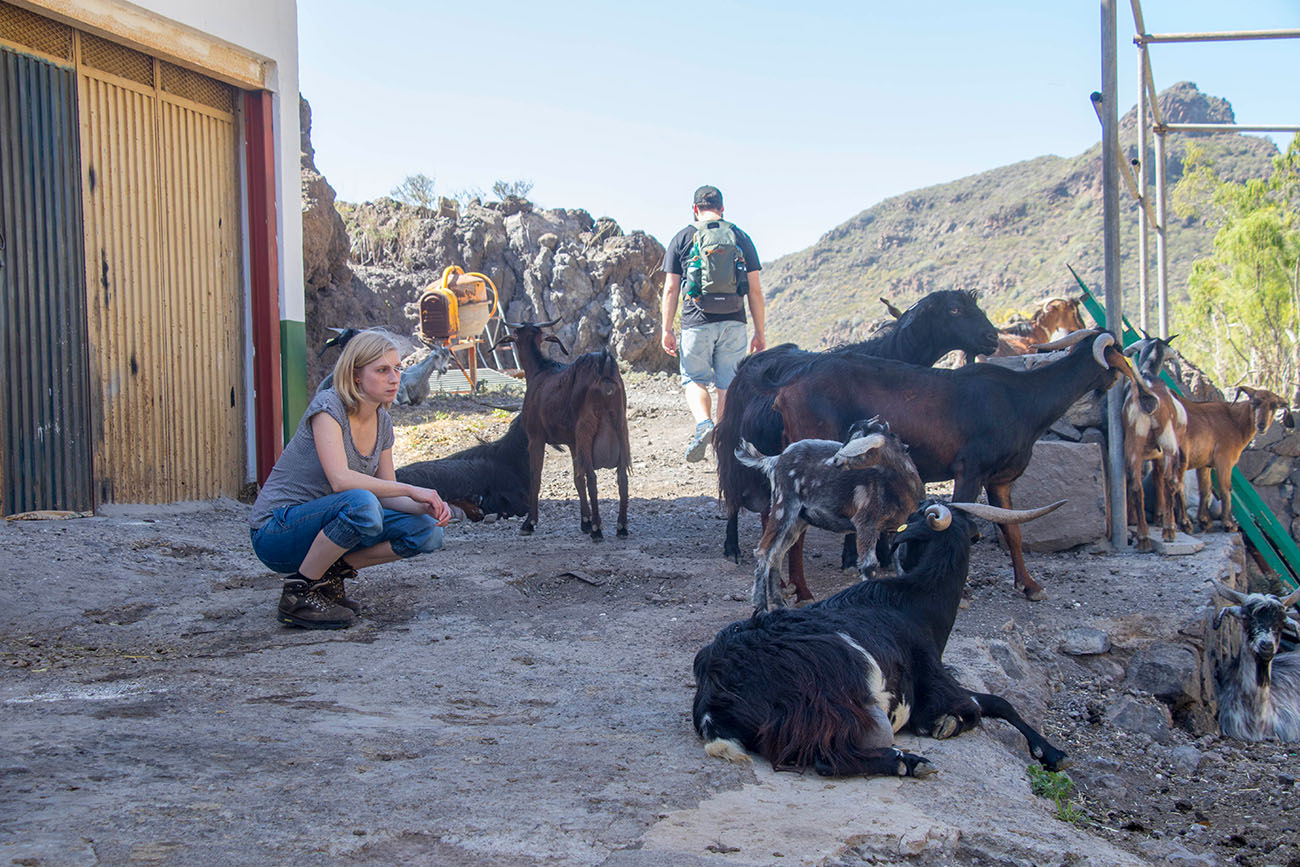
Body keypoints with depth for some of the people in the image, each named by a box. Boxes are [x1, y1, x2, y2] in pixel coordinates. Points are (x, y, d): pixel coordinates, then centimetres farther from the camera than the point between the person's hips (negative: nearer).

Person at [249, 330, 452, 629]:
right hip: (276, 531, -7)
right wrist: (411, 490, -25)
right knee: (361, 504, -36)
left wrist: (425, 507, -13)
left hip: (324, 526, 7)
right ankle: (300, 592, -18)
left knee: (428, 532, -7)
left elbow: (385, 494, 7)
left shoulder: (382, 422, 5)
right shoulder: (328, 406, -18)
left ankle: (332, 572, 3)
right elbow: (340, 479, -31)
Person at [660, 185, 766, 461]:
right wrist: (759, 332, 10)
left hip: (696, 323, -1)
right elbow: (755, 290, 6)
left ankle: (704, 424, -14)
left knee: (694, 379, 11)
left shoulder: (682, 238, 4)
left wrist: (667, 330, 5)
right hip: (733, 324, 1)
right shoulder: (741, 238, 8)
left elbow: (670, 289, 1)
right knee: (729, 384, 9)